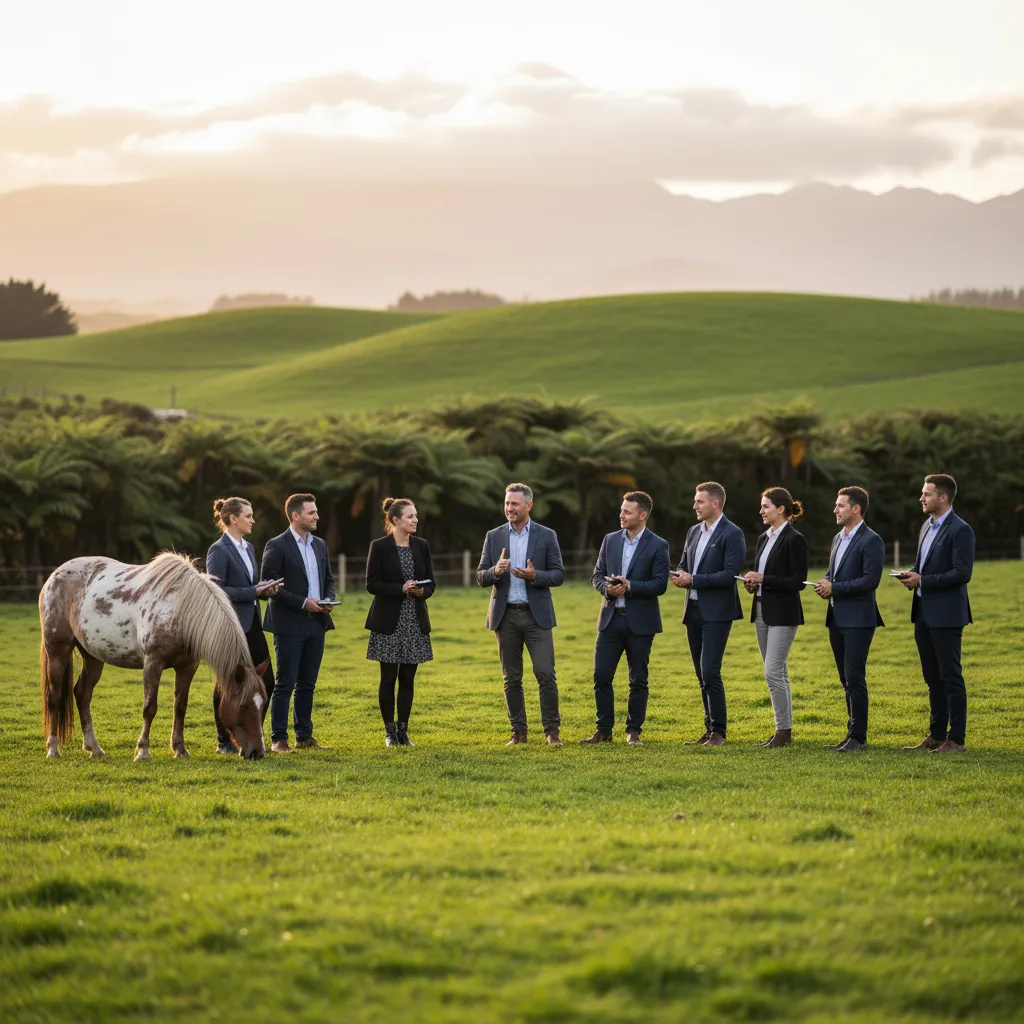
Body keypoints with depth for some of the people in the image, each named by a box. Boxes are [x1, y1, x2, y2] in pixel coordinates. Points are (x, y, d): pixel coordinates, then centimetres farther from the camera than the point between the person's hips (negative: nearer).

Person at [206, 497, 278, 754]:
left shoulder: (248, 548, 14)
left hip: (251, 624, 8)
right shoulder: (219, 550, -11)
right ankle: (224, 742, 13)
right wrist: (253, 591, -19)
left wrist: (264, 589, 2)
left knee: (266, 681, 5)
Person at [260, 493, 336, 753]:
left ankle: (304, 736, 16)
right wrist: (303, 602, -17)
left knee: (307, 683, 10)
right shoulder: (277, 546, -8)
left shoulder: (320, 545, 13)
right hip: (289, 624, -7)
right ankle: (278, 739, -1)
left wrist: (327, 600, 0)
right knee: (285, 684, -4)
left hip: (316, 624, 7)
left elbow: (329, 579, 22)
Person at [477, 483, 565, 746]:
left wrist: (535, 575, -18)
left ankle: (552, 731, -2)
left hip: (537, 615, -2)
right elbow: (480, 577, 6)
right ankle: (518, 732, 13)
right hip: (505, 615, 2)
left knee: (545, 674, -9)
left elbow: (558, 575, 1)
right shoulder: (494, 537, 7)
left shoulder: (546, 536, 2)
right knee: (511, 679, 5)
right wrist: (495, 571, -16)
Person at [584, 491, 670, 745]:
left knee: (638, 681, 4)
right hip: (611, 619, 4)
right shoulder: (610, 540, 9)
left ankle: (634, 731, 13)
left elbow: (660, 584, -10)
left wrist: (629, 586, -20)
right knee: (601, 677, 0)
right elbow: (597, 575, 10)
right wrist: (607, 588, -12)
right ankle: (604, 731, 9)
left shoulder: (658, 546, -4)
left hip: (640, 622, -4)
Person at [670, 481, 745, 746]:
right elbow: (683, 563, 22)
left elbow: (730, 574, -18)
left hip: (716, 612, -8)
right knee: (702, 674, 10)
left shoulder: (732, 534, -11)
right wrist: (680, 575, -2)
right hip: (694, 610, 8)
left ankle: (718, 732, -5)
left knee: (710, 672, -12)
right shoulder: (694, 531, 14)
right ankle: (710, 729, 16)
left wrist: (693, 580, -19)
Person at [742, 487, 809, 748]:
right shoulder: (763, 539, 14)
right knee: (778, 673, 10)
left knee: (773, 672, -12)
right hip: (762, 611, 9)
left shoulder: (794, 540, -11)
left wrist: (763, 579, -18)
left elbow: (798, 581, -16)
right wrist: (751, 583, 0)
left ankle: (783, 731, -5)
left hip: (783, 613, -9)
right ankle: (784, 731, 14)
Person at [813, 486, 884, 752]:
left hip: (858, 620, -9)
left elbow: (870, 580, -19)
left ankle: (858, 737, -4)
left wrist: (834, 588, -16)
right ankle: (853, 733, 17)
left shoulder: (871, 541, -12)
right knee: (847, 680, 12)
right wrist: (825, 584, 2)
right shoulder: (838, 538, 16)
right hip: (837, 618, 9)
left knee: (855, 679, -8)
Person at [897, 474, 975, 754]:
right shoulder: (927, 526, 15)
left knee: (951, 677, -4)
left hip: (946, 615, -9)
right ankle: (936, 736, 21)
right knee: (933, 678, 14)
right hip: (924, 613, 9)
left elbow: (962, 573, -20)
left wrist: (923, 580, -19)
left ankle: (957, 739, 1)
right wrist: (912, 574, 3)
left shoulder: (960, 531, -13)